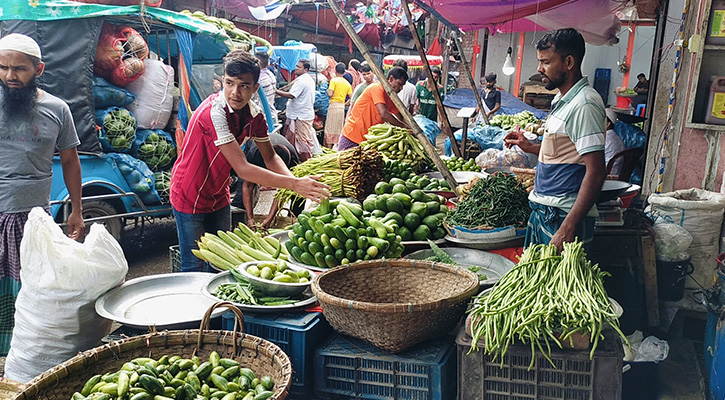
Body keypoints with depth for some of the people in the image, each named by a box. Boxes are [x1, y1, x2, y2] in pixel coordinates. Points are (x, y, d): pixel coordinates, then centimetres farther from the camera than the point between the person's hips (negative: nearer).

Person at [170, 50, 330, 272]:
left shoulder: (255, 116, -8)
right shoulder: (213, 111, -30)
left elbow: (270, 157, 2)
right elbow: (242, 169, -35)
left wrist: (295, 182, -19)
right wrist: (294, 184, -40)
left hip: (218, 195, 7)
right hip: (190, 196, -6)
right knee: (194, 269, 0)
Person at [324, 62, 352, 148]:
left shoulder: (334, 80, -5)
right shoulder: (347, 83, 10)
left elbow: (330, 94, -15)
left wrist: (327, 90, 6)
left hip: (334, 105, -5)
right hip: (342, 107, 5)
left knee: (330, 128, 0)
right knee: (339, 129, 11)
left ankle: (329, 147, -1)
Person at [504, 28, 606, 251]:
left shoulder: (585, 104, -17)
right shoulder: (563, 100, 15)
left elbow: (596, 172, -22)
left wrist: (568, 228, -26)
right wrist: (530, 147, 14)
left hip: (563, 217, -10)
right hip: (543, 211, 10)